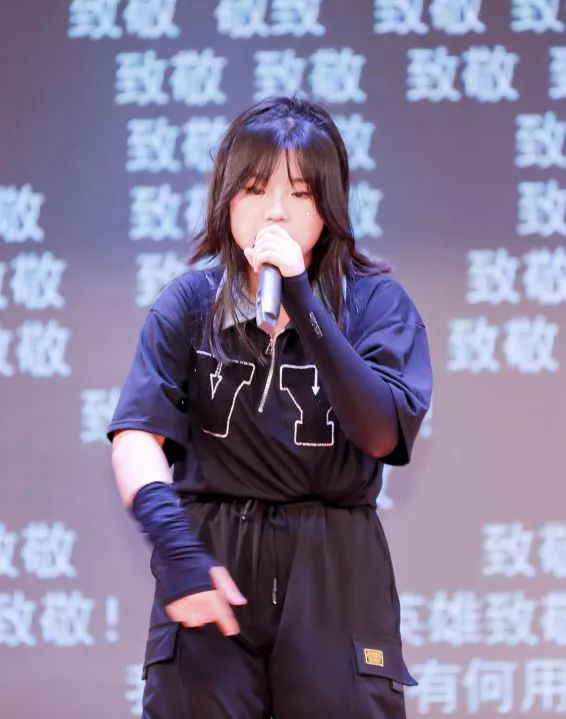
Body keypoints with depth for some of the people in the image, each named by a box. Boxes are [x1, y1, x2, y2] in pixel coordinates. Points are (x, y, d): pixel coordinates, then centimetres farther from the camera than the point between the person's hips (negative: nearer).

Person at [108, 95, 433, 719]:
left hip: (335, 570, 0)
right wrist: (171, 538, -29)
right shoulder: (190, 301, 2)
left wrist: (302, 304, -19)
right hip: (213, 563, 0)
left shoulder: (374, 302, 1)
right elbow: (138, 432, -10)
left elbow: (382, 434, -14)